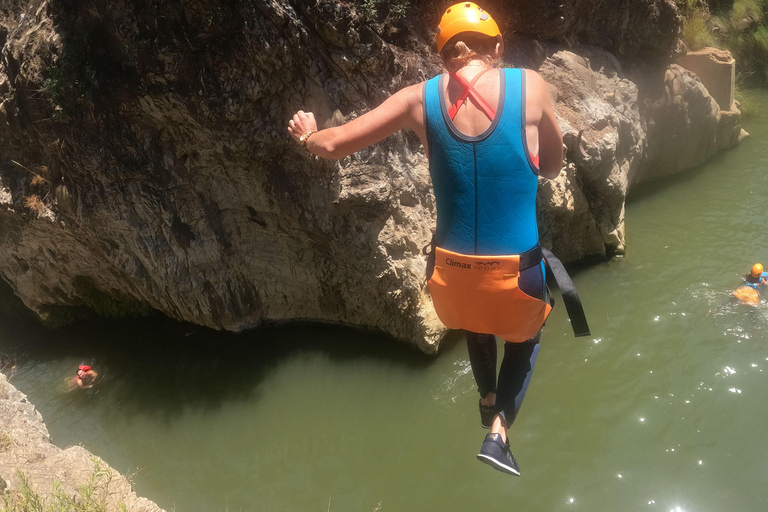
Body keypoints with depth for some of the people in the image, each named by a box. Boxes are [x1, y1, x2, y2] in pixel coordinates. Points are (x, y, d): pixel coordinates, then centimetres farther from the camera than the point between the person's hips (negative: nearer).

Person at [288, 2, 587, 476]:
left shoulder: (419, 98, -4)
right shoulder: (531, 85, -7)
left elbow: (334, 145, 0)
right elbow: (553, 167, 7)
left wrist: (308, 135, 22)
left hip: (451, 272, 3)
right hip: (516, 273, -2)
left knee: (477, 325, 38)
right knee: (526, 334, 32)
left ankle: (488, 399, 56)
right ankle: (499, 428, 19)